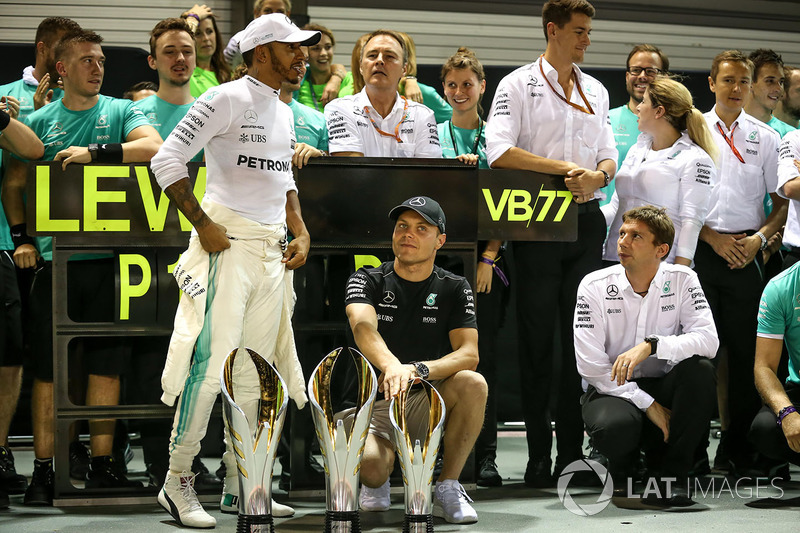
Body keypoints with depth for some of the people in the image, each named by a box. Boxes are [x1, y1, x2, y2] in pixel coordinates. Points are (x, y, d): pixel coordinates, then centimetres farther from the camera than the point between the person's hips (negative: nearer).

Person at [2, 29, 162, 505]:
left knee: (106, 361, 3)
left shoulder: (121, 112, 6)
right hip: (53, 256, 0)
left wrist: (94, 153, -19)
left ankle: (102, 465, 11)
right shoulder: (40, 121, 10)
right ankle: (43, 469, 6)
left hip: (107, 253, 0)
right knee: (48, 365, 1)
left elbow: (153, 148, -12)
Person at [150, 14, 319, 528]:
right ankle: (178, 482, -4)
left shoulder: (284, 112, 17)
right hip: (229, 244, -8)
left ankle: (238, 486, 15)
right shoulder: (227, 99, -8)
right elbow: (167, 159, -12)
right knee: (212, 362, -13)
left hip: (273, 251, 8)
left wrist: (301, 232, 13)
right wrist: (203, 225, -14)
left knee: (256, 372, 8)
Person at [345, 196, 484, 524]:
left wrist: (418, 370, -30)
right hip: (371, 405, -1)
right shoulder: (368, 280, 1)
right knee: (368, 466, -33)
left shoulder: (454, 289, 5)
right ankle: (377, 484, 8)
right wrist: (391, 365, -45)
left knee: (472, 383, -30)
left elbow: (469, 354, -10)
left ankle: (447, 487, -12)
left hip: (428, 403, 2)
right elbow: (362, 327, -22)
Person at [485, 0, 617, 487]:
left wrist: (597, 176, -8)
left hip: (586, 218, 5)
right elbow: (500, 152, -13)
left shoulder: (596, 91, 17)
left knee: (582, 336, 3)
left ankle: (572, 451, 8)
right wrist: (563, 166, -16)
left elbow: (609, 156, 16)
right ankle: (539, 455, 4)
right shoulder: (518, 85, 0)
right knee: (538, 338, -1)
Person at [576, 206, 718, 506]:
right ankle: (625, 466, 5)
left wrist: (651, 345, -35)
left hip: (662, 386, 2)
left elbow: (709, 340, -19)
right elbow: (590, 365, -14)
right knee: (615, 426, -36)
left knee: (699, 368, -29)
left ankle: (672, 472, -13)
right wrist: (648, 404, -20)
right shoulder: (595, 287, -9)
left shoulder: (682, 280, -5)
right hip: (612, 390, -2)